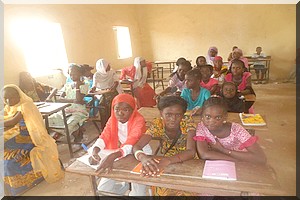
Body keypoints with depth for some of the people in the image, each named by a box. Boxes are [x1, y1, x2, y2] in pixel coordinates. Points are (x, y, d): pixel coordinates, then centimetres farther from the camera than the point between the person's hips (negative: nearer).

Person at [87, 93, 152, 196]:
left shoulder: (138, 120, -24)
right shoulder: (112, 119, -6)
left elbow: (131, 144, -38)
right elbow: (104, 137, -18)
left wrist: (113, 156, -54)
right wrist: (95, 152, -39)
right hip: (120, 155, 5)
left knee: (138, 192, -12)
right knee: (103, 188, 2)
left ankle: (136, 191, 25)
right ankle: (124, 186, 32)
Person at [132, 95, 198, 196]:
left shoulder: (187, 122, -20)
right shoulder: (158, 124, -15)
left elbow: (191, 151, -30)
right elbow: (136, 147, -20)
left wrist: (167, 161, -47)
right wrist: (143, 157, -44)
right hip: (165, 165, 2)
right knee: (160, 189, -21)